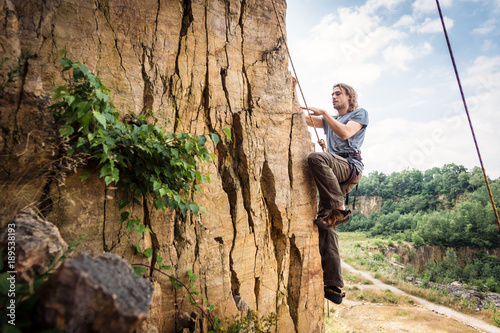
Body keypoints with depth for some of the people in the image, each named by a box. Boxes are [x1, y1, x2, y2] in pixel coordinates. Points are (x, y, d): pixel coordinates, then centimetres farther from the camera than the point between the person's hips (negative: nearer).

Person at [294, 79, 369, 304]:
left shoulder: (360, 113, 16)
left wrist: (324, 113, -3)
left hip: (350, 167, -6)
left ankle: (338, 209, -27)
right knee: (326, 227, -6)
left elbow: (345, 133, -5)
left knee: (316, 158, -35)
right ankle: (333, 287, -5)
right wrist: (293, 91, 20)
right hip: (333, 176, 6)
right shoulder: (328, 120, 33)